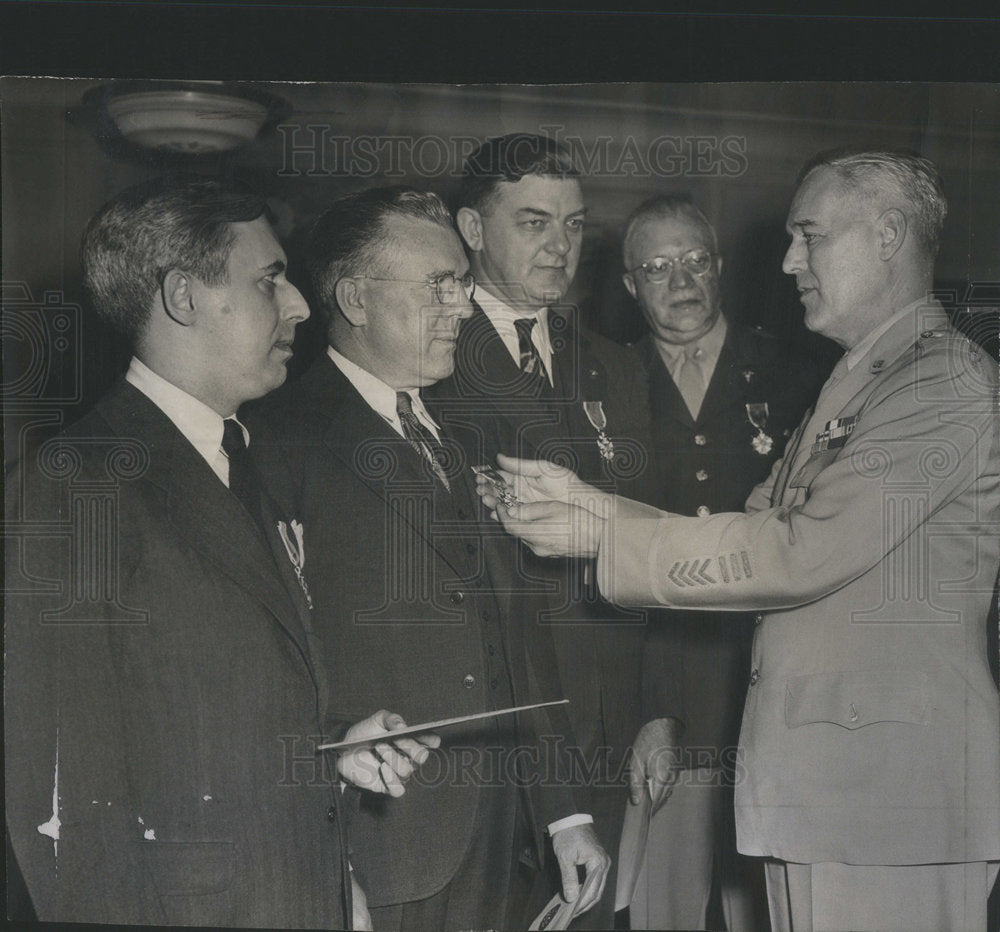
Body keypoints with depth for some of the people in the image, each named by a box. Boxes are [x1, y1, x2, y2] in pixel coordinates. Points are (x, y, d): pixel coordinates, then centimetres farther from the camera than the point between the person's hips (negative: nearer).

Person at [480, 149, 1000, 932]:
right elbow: (758, 537, 13)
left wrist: (605, 536, -12)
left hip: (892, 786, -9)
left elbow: (803, 552, -17)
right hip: (807, 780, 9)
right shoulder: (851, 385, 21)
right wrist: (589, 505, 3)